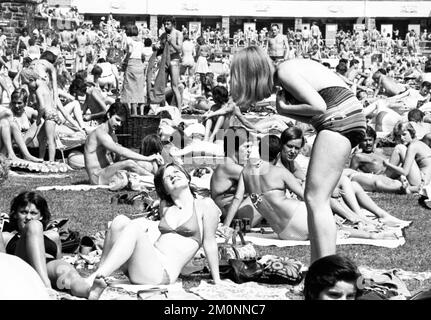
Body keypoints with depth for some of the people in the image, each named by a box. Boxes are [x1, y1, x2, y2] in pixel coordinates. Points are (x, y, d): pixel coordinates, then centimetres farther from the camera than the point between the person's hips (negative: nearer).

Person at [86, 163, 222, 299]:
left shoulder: (205, 205, 5)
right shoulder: (165, 206, 21)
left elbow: (209, 243, 4)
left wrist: (217, 282, 4)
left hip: (163, 273, -6)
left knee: (135, 226, -26)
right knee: (120, 221, -15)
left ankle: (97, 277, -36)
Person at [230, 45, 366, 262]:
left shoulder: (284, 72, -9)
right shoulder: (293, 68, 19)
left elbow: (318, 106, -17)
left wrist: (285, 108, -3)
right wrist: (285, 111, -1)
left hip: (340, 120, -10)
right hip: (343, 120, 10)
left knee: (316, 200, -12)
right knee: (314, 198, 11)